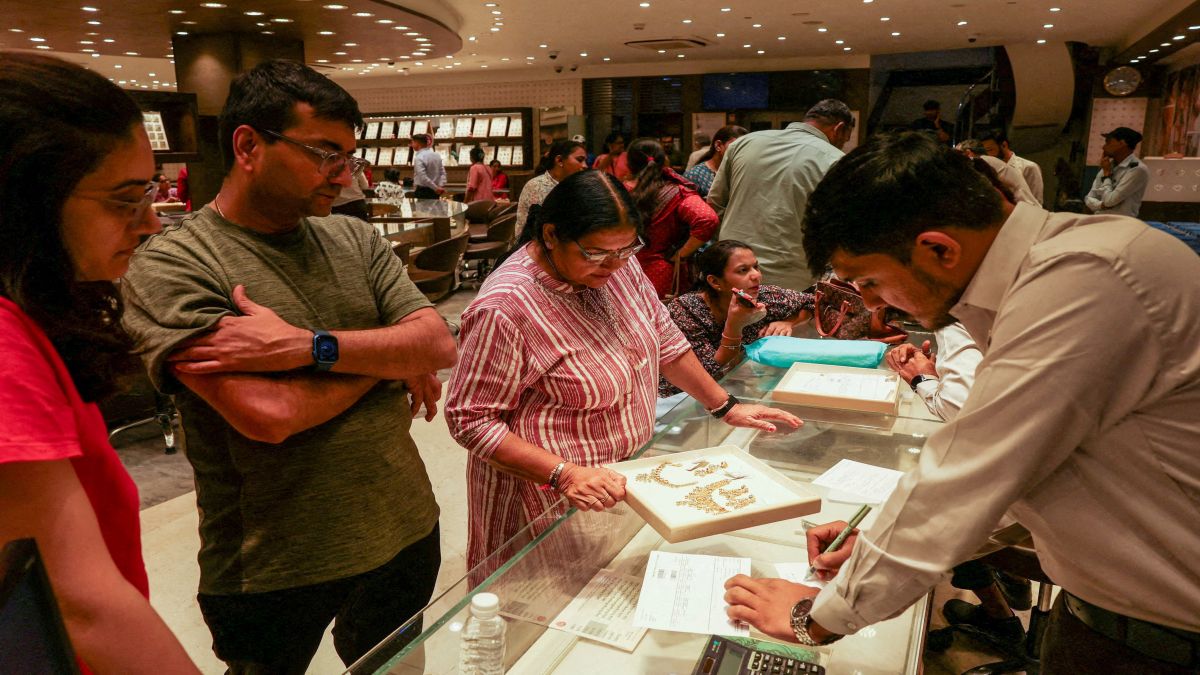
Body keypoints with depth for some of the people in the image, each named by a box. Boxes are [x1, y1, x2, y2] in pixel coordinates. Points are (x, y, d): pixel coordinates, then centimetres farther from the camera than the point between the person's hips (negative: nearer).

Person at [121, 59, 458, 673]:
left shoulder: (354, 239, 1)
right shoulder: (169, 268, -15)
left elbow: (439, 344, -9)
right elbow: (266, 415, -27)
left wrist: (309, 346, -23)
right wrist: (389, 356, -12)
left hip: (404, 532, 5)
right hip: (271, 572, -5)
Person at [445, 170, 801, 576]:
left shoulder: (619, 266, -6)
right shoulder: (504, 308, -27)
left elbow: (664, 341, 8)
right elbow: (470, 420, -22)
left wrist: (726, 407, 9)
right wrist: (563, 473, -30)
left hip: (628, 477, 7)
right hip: (556, 502, -6)